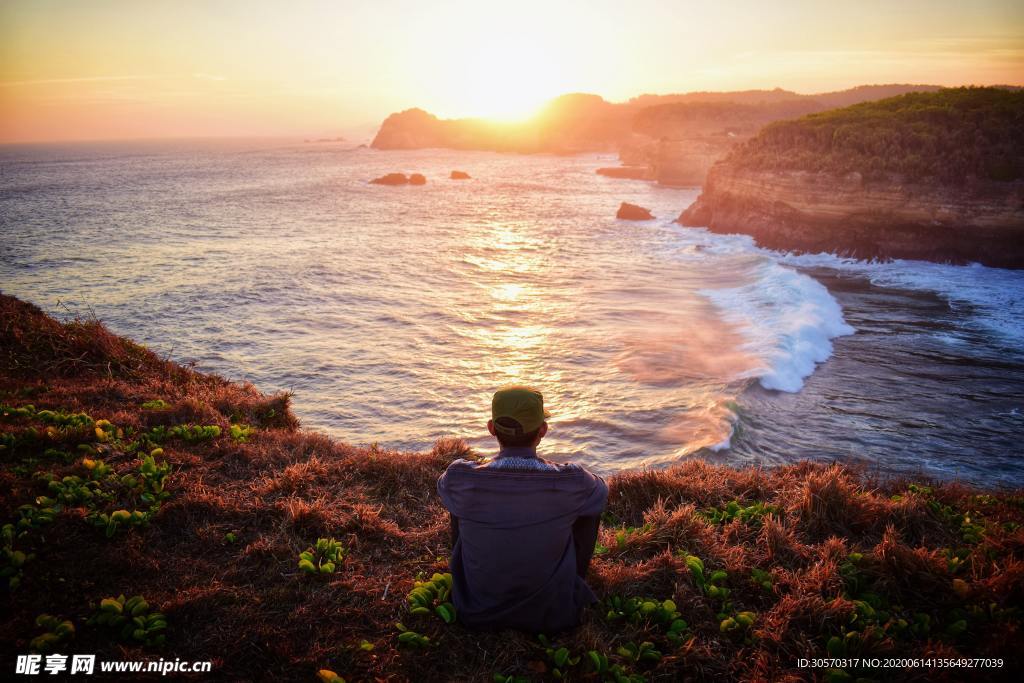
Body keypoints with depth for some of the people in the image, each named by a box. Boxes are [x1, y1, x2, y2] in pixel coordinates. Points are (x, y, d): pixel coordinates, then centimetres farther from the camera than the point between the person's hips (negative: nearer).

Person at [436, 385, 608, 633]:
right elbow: (601, 489, 3)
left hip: (478, 614, 1)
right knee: (590, 505, 13)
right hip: (553, 614, 0)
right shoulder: (570, 482, -23)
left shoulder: (460, 478, -22)